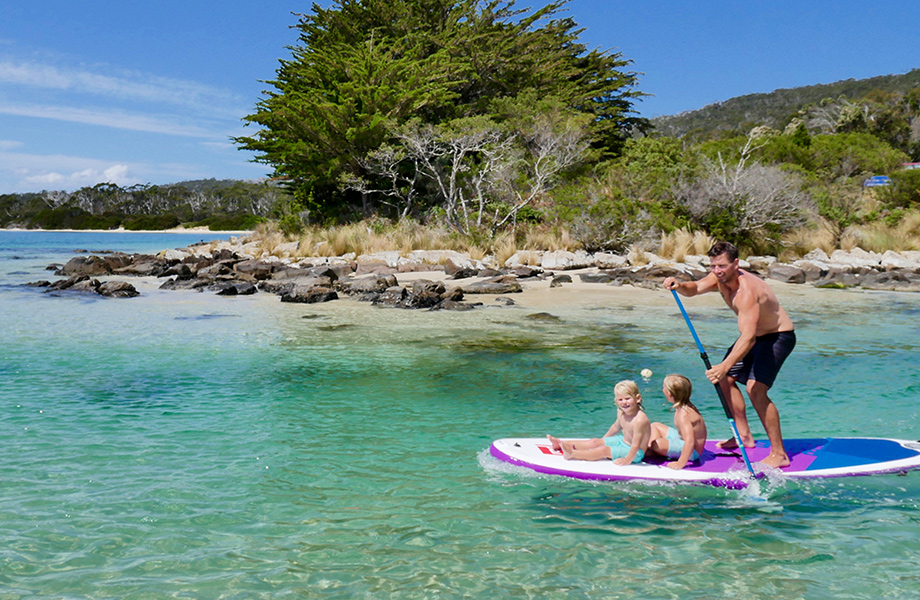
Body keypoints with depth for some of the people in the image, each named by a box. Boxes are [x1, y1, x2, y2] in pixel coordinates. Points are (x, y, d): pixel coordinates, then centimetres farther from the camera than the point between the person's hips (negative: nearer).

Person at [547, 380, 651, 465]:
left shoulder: (640, 420, -32)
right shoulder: (621, 413, -2)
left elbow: (636, 444, -32)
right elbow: (616, 427, 17)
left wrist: (627, 460, -28)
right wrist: (604, 440, 24)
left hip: (635, 453, -9)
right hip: (623, 440, 9)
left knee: (603, 450, -20)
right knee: (595, 442, 3)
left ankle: (572, 454, -29)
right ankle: (562, 443, 4)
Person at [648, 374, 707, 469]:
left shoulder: (683, 414, -30)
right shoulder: (685, 407, 1)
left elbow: (690, 441, -39)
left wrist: (680, 463, -40)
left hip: (692, 452, -11)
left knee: (657, 444, -31)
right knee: (655, 426, 19)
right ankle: (650, 450, 2)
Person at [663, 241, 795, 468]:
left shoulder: (746, 291, -36)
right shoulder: (720, 278, -9)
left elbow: (748, 337, -45)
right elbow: (694, 288, -2)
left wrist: (725, 366, -56)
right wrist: (679, 285, -27)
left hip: (778, 337, -10)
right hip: (755, 335, 10)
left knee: (755, 388, -22)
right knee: (725, 379, 10)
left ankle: (779, 454, -15)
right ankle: (744, 436, 23)